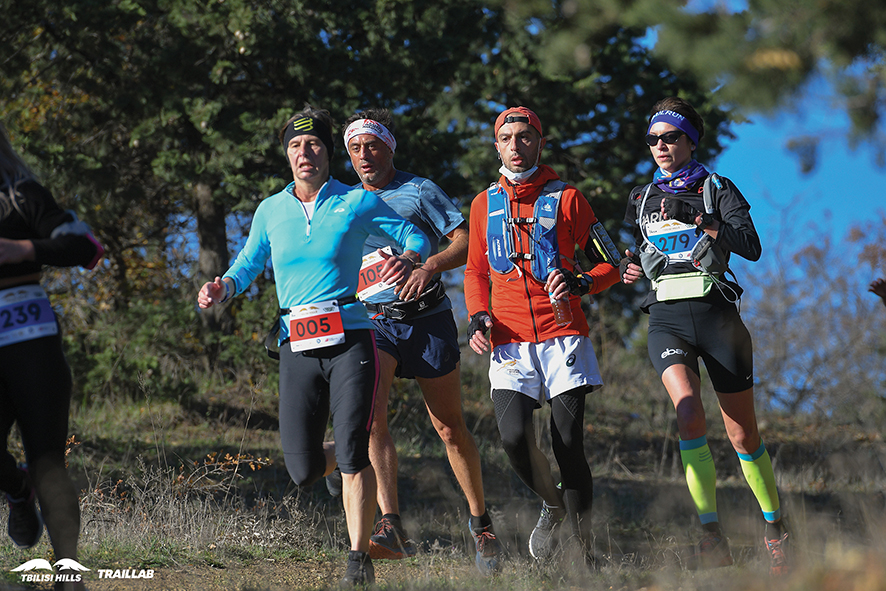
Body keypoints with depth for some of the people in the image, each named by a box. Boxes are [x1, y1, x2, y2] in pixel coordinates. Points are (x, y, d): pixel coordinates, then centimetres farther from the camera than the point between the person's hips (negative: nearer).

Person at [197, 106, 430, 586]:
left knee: (352, 456, -13)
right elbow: (248, 266, 20)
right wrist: (222, 288, -3)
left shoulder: (357, 202, 5)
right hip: (297, 345, 3)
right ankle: (346, 459, 35)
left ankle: (359, 557, -1)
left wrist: (407, 259, -12)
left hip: (350, 337, -3)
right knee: (303, 472, -1)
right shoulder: (270, 211, 13)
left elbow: (414, 235, 11)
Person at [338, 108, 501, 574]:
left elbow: (466, 241, -10)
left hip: (428, 320, -2)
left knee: (450, 429, 5)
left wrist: (431, 266, -27)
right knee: (370, 413, -23)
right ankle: (391, 527, -30)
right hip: (373, 323, 3)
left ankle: (480, 521, 24)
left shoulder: (419, 191, 0)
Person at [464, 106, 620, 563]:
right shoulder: (485, 204, 14)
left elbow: (609, 266, 6)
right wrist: (478, 315, 5)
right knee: (514, 436, -16)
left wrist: (581, 282, -15)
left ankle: (585, 553, 2)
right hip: (509, 340, 2)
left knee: (568, 443, -8)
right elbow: (476, 271, 24)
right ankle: (552, 504, 14)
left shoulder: (565, 198, 5)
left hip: (563, 334, -2)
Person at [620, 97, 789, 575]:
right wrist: (631, 266, 8)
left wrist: (699, 218, -20)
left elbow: (751, 247, -11)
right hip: (667, 320, 2)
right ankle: (713, 539, -23)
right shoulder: (642, 199, 15)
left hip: (716, 314, -2)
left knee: (743, 434, 3)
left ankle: (775, 529, 24)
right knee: (689, 415, -24)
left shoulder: (718, 190, 3)